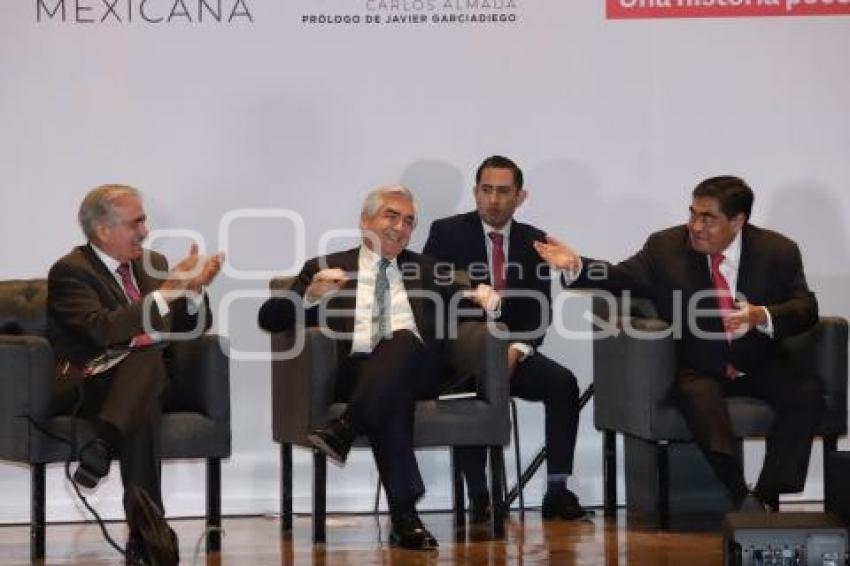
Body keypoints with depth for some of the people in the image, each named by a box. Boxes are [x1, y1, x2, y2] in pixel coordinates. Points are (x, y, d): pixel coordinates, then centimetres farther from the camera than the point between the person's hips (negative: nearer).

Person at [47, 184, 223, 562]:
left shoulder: (152, 262, 17)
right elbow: (104, 330, -22)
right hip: (85, 387, -5)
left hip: (148, 377, 5)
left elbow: (191, 328, 18)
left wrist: (192, 290, -5)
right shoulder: (70, 272, -4)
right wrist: (167, 291, -22)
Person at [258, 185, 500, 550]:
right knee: (392, 396, -38)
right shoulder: (326, 268, 19)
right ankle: (404, 514, -42)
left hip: (413, 368, 2)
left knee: (405, 338, -35)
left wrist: (485, 297, -3)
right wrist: (310, 297, -10)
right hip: (353, 371, -1)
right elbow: (269, 319, 10)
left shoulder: (427, 271, 28)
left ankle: (344, 430, -43)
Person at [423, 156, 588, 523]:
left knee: (563, 383, -24)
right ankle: (479, 496, -29)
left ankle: (557, 491, -21)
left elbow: (540, 309, 6)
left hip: (512, 351, 3)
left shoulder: (534, 242, 9)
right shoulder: (447, 233, 1)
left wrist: (517, 349, -14)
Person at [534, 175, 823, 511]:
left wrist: (762, 317, -27)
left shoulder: (778, 251, -1)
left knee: (807, 393, -26)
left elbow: (806, 308, -6)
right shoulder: (666, 247, 1)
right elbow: (621, 279, 3)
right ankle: (742, 499, -36)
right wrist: (576, 266, -16)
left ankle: (766, 498, -22)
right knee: (699, 396, -36)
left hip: (759, 369, 2)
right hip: (697, 371, -1)